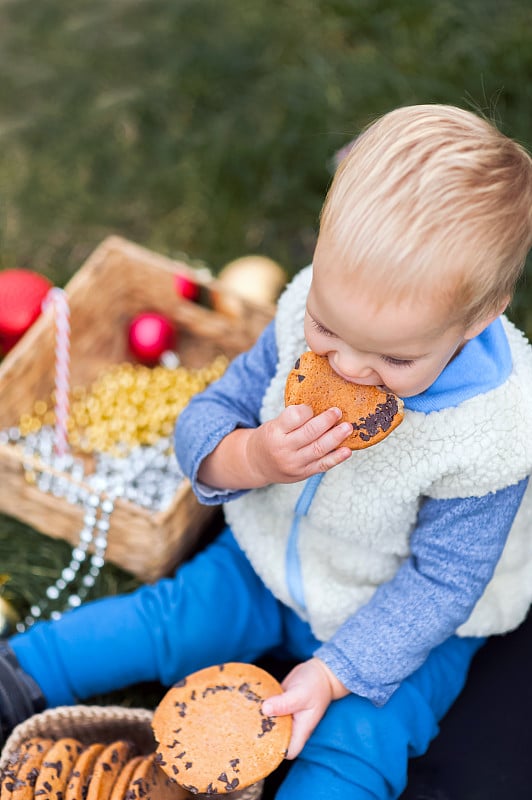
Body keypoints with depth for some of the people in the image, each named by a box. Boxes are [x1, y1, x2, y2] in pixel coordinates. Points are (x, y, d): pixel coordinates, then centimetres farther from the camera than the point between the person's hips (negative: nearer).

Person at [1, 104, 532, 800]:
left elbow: (439, 581, -22)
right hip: (272, 564, 4)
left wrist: (334, 671, -26)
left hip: (404, 624, -3)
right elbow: (206, 417, -12)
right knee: (173, 617, 1)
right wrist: (251, 459, -35)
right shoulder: (305, 320, -22)